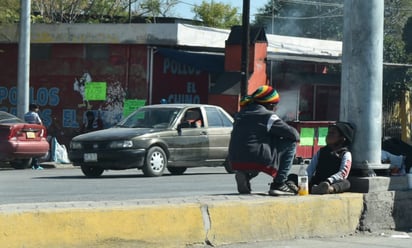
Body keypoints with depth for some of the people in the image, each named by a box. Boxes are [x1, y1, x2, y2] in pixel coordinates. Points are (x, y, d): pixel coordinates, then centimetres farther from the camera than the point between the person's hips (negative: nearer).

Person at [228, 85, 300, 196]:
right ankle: (279, 184, 3)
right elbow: (294, 135, -3)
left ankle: (245, 175, 11)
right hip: (258, 161, -7)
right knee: (291, 144, 8)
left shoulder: (240, 114, 17)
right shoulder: (268, 116, -4)